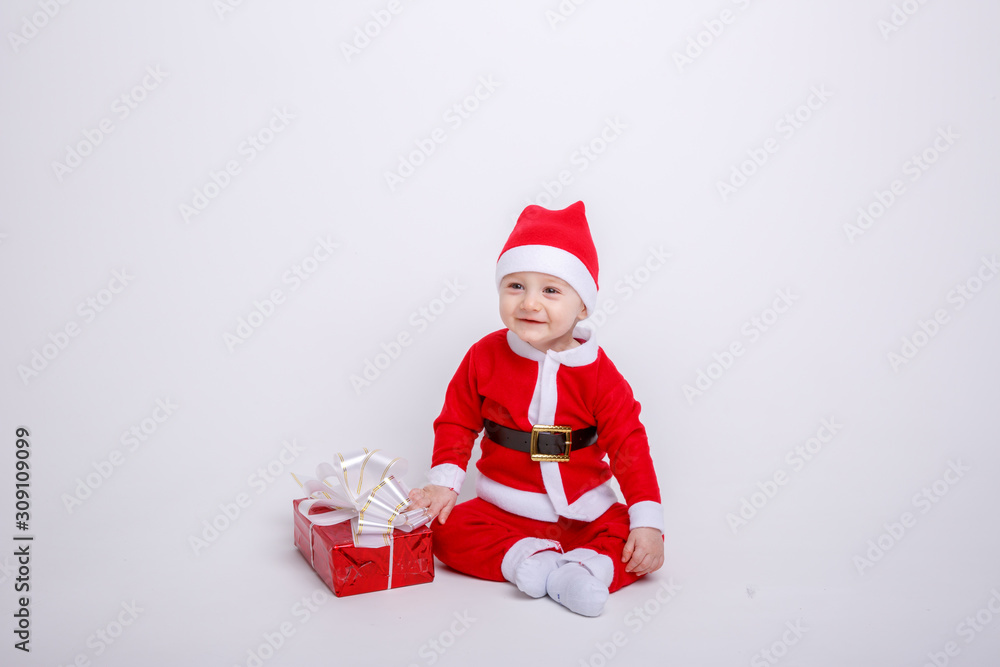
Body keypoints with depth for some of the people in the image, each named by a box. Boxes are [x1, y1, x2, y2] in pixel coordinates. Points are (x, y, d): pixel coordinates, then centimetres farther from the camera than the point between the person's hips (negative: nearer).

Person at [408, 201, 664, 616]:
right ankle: (533, 561, -27)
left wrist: (648, 522, -17)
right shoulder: (485, 357, -6)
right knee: (448, 532, -23)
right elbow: (456, 422, 2)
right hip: (505, 508, 1)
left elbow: (629, 445, -10)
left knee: (641, 548, -21)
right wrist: (442, 484, -11)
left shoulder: (597, 372, -11)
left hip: (586, 512, -1)